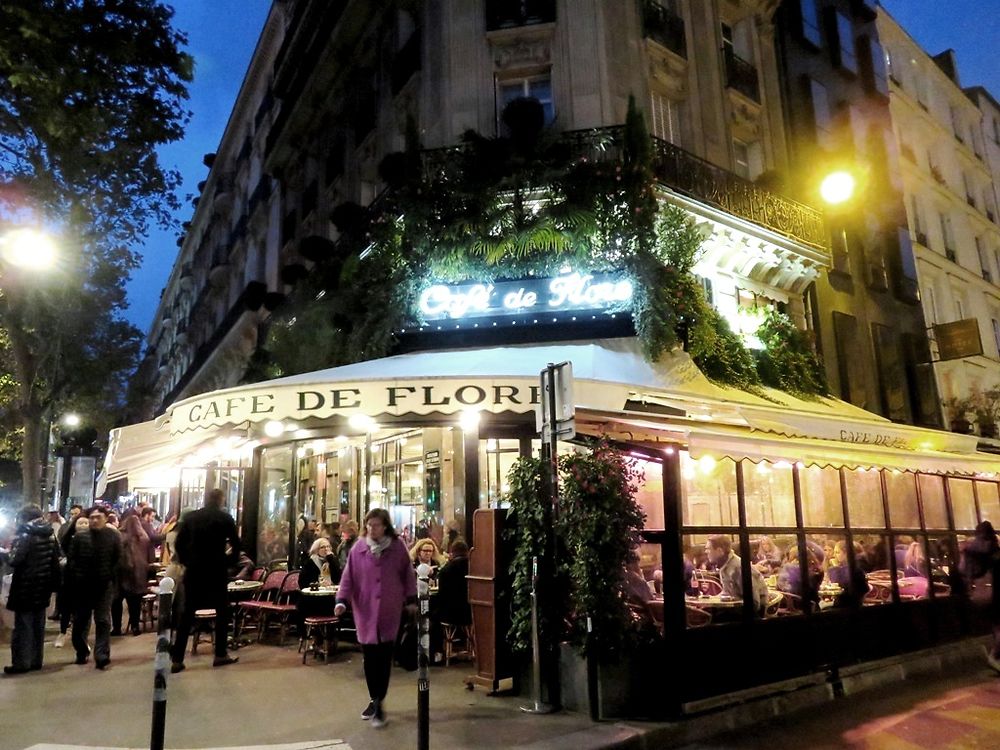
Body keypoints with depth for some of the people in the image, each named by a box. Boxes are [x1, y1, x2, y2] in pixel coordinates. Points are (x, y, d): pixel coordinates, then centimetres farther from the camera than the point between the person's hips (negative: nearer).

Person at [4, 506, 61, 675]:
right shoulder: (50, 535, 9)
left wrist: (8, 553, -2)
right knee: (38, 626, 13)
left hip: (25, 588, -7)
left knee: (23, 626, 0)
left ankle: (21, 663, 3)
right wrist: (53, 584, 15)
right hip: (43, 588, 7)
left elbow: (15, 560, -23)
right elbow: (55, 561, 10)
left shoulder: (25, 535, -13)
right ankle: (36, 661, 18)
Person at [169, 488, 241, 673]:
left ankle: (177, 659, 4)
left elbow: (179, 543, 2)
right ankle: (220, 655, 14)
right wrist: (226, 562, 9)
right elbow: (236, 545, -5)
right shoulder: (225, 518, -3)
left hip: (194, 571, 3)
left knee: (187, 614, 8)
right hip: (217, 571, -2)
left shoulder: (191, 517, 4)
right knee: (222, 611, 11)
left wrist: (186, 563, 12)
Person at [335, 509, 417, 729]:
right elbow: (348, 577, 0)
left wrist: (411, 600, 6)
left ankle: (379, 703, 4)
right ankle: (375, 700, 26)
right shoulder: (357, 550, -1)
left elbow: (408, 575, 6)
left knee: (384, 658, -5)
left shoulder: (398, 548, -1)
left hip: (390, 611, -1)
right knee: (370, 658, 9)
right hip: (366, 611, 2)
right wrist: (342, 600, -12)